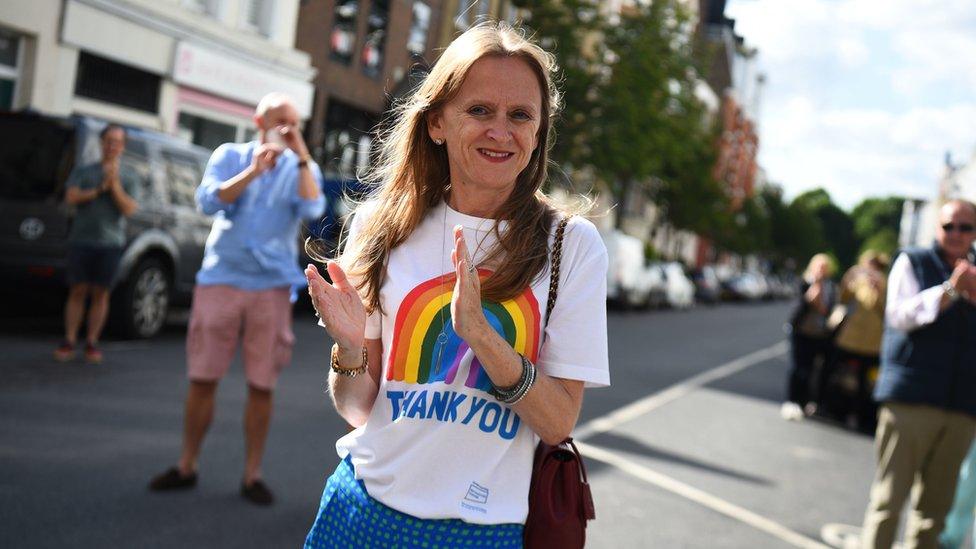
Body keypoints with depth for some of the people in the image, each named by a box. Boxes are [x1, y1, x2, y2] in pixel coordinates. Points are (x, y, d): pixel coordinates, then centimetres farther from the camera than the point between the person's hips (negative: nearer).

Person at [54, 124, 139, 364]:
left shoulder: (127, 176, 9)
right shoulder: (84, 171, 11)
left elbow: (129, 209, -3)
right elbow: (71, 197, -4)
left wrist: (114, 184, -11)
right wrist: (100, 189, -10)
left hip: (110, 242, 0)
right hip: (81, 239, 0)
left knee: (100, 293, 1)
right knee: (78, 290, -1)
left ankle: (91, 342, 8)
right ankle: (69, 342, 3)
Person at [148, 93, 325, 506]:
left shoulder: (301, 169, 6)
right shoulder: (230, 156, 7)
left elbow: (312, 210, -14)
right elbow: (208, 200, -9)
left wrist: (303, 156, -15)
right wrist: (253, 170, -17)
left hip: (272, 286, 0)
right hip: (220, 279, 1)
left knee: (261, 386, 2)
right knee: (202, 378, 5)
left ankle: (252, 475, 14)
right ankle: (187, 467, 19)